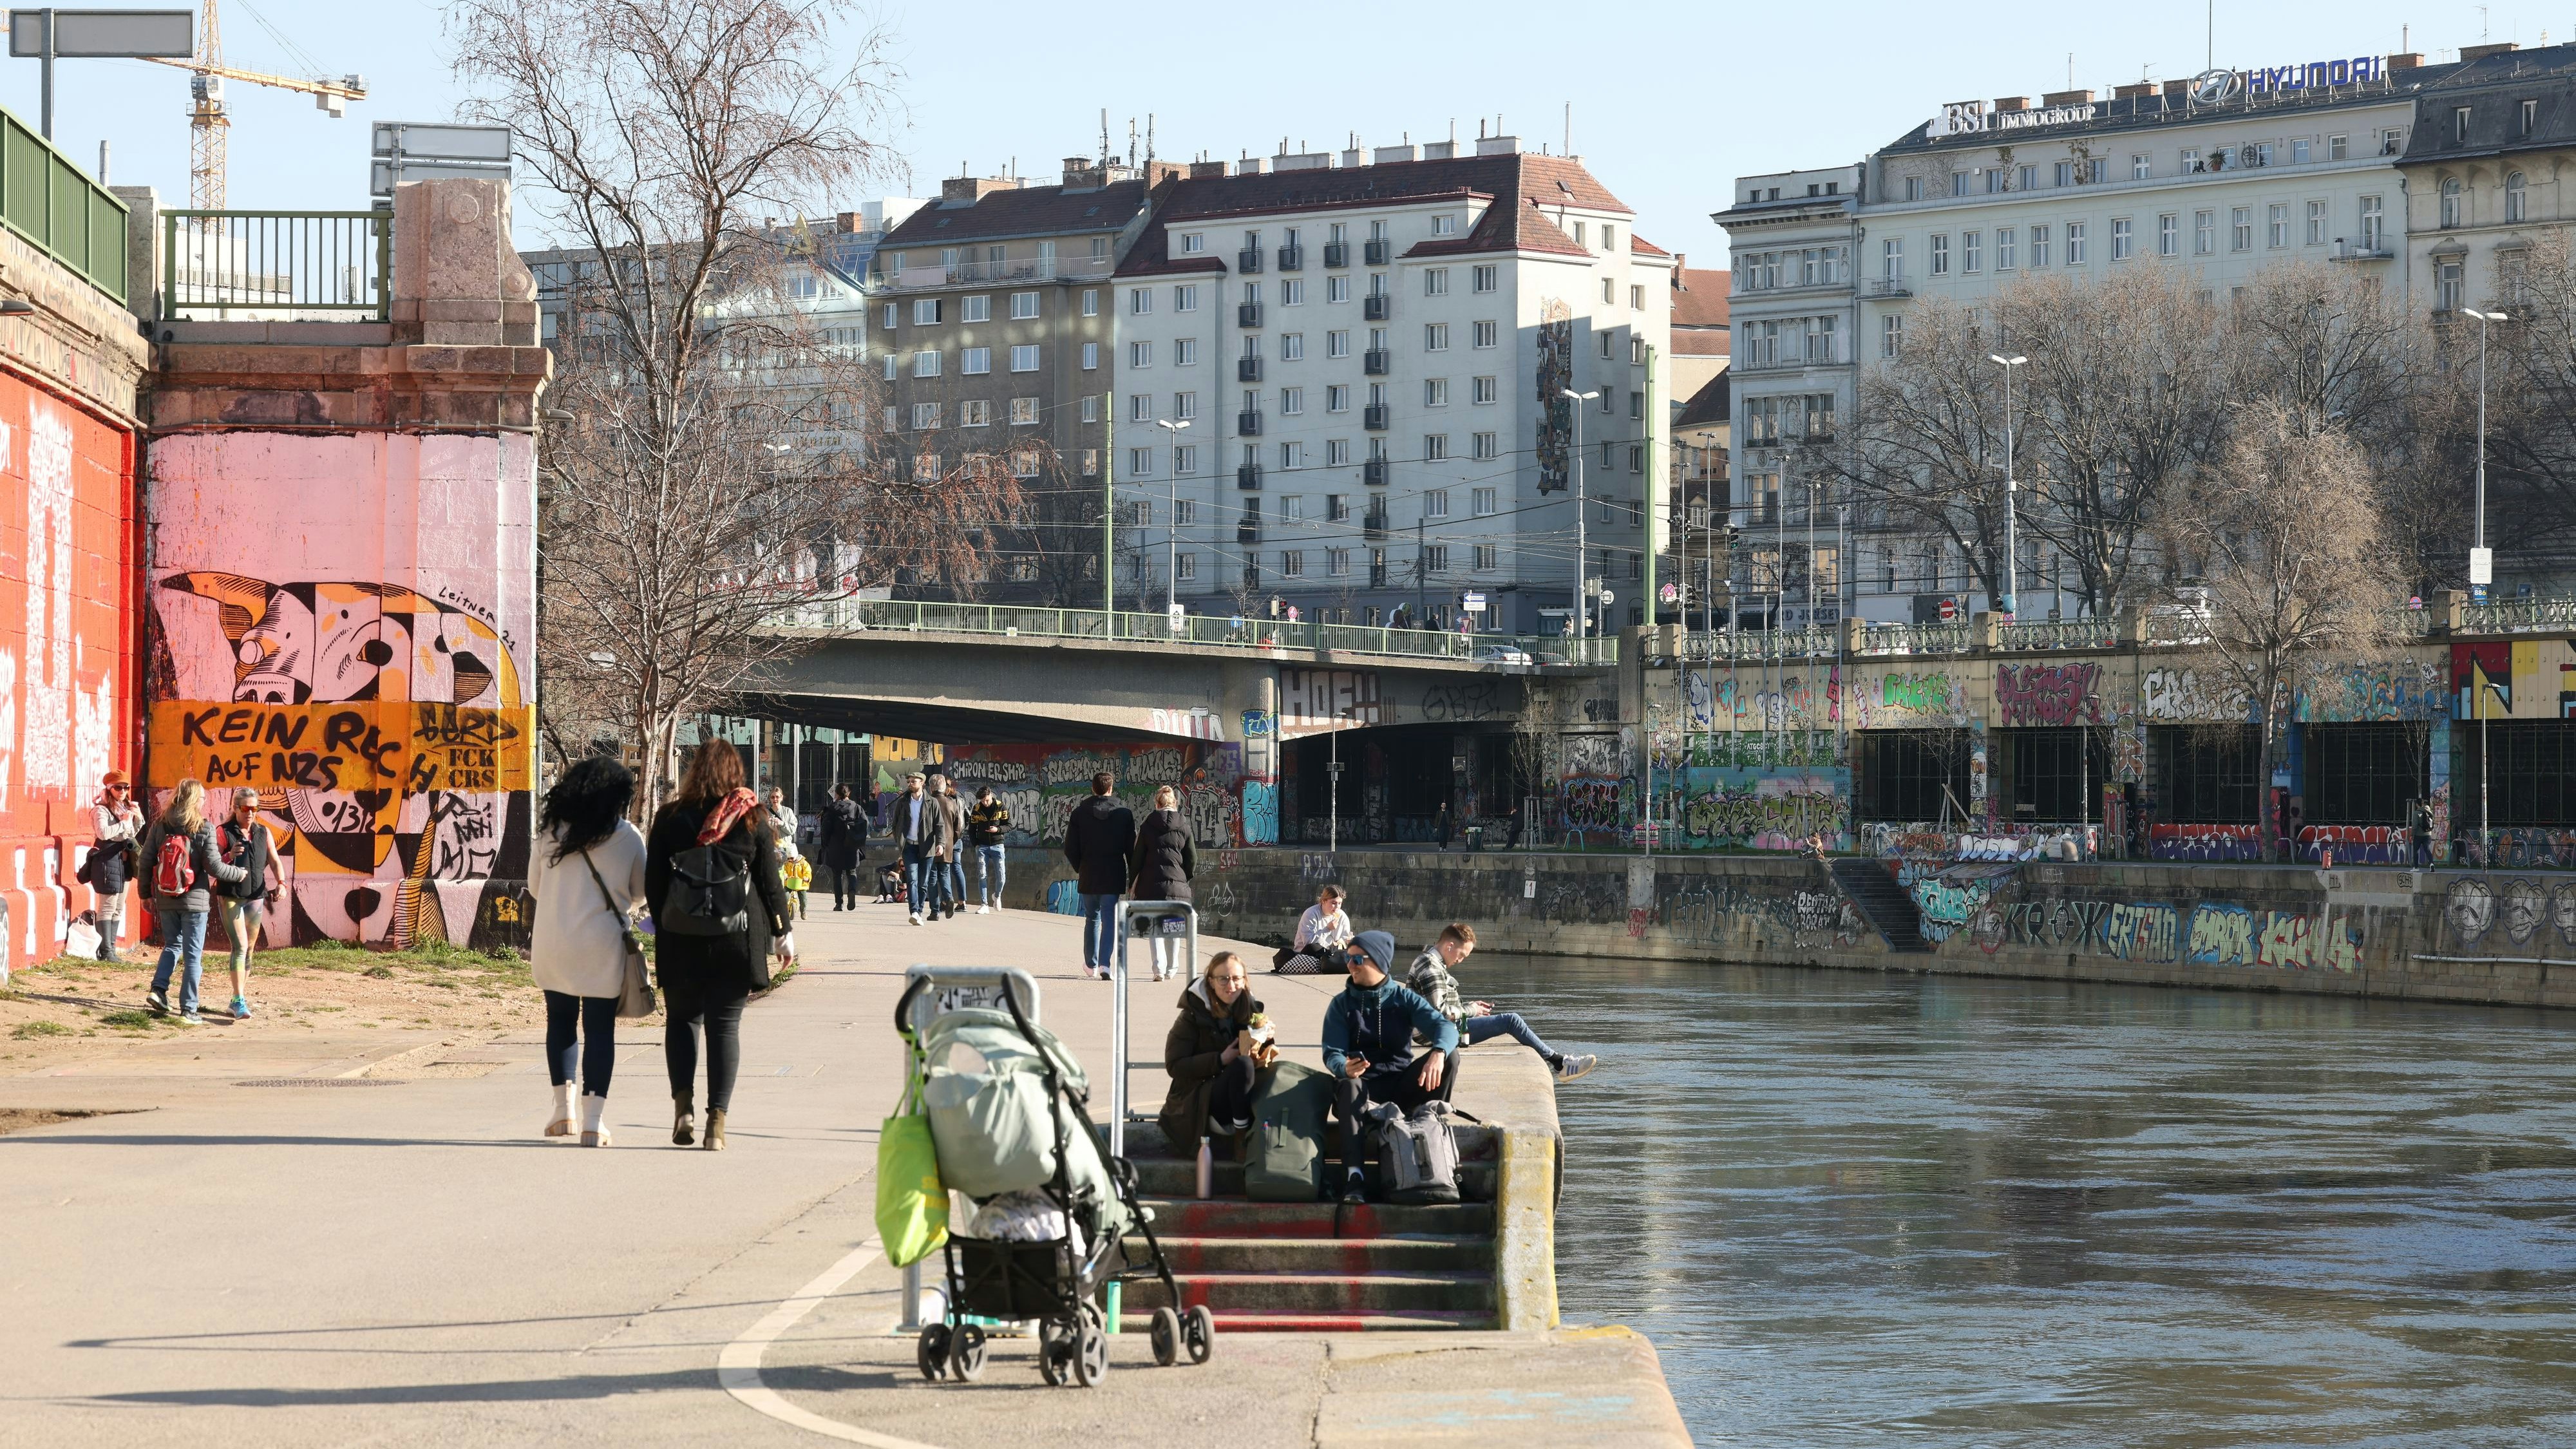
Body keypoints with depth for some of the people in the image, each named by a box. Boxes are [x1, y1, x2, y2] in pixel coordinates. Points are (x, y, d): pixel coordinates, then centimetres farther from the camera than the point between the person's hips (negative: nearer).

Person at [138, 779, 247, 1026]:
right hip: (195, 900, -4)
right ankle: (188, 1009, 3)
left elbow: (146, 862, 3)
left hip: (165, 900, 4)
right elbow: (214, 867, -12)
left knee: (172, 945, 22)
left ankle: (158, 989, 4)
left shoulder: (159, 826, 0)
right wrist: (239, 873, 5)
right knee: (193, 954, 4)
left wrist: (146, 894, 15)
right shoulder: (204, 829, -12)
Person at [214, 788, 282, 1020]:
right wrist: (229, 856, -26)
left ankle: (239, 1000, 20)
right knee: (240, 947, -15)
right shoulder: (224, 833, -5)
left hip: (256, 897, 5)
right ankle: (239, 1002, -18)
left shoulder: (263, 833, 8)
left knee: (248, 950, 10)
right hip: (231, 897, -5)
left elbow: (274, 861, 5)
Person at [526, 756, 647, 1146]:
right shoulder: (628, 837, -5)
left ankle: (563, 1109, 16)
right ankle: (593, 1120, -2)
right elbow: (640, 893, 7)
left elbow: (534, 886, 8)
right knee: (599, 1027, 2)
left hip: (552, 945, 2)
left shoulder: (551, 830, 0)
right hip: (602, 946, -2)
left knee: (560, 1021, 16)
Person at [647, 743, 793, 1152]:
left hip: (682, 939, 0)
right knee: (725, 1024, 5)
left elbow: (653, 883, 2)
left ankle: (683, 1103, -2)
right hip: (737, 939, 0)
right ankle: (717, 1122, -2)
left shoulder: (670, 818, 0)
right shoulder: (751, 820, 0)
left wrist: (662, 926, 15)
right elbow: (770, 882, 2)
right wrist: (782, 933, 11)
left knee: (683, 1017, 16)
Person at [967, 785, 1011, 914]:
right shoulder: (977, 809, 1)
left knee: (1001, 877, -3)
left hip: (997, 846, -1)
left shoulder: (1002, 808, -4)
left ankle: (997, 896, 27)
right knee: (982, 876, -7)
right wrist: (976, 845, -2)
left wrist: (998, 829, -20)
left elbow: (1009, 826, -1)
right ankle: (984, 905, -4)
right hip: (982, 847, 1)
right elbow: (972, 829, 8)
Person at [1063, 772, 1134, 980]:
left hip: (1088, 877, 2)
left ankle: (1091, 964, 24)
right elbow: (1132, 848, -2)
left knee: (1092, 918, 17)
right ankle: (1104, 964, -17)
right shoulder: (1125, 814, -3)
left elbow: (1070, 849, -1)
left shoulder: (1080, 813, -1)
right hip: (1114, 877, -2)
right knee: (1109, 920, -1)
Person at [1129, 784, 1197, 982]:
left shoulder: (1147, 826, 0)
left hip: (1151, 884, -1)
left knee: (1155, 927, 3)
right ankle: (1171, 970, 17)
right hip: (1177, 884, 1)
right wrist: (1185, 878, 19)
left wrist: (1132, 883, 12)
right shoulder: (1184, 827, 1)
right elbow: (1192, 860, 3)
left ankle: (1159, 968, -9)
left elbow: (1137, 857, 3)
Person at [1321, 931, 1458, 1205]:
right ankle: (1354, 1179, -51)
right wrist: (1344, 1068, -34)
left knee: (1449, 1054, -21)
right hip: (1363, 1084, -1)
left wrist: (1438, 1053, -37)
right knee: (1348, 1085, -39)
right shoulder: (1342, 1004, 4)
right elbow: (1332, 1053, -8)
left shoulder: (1404, 999, 4)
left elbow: (1445, 1027, -12)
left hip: (1401, 1086, 1)